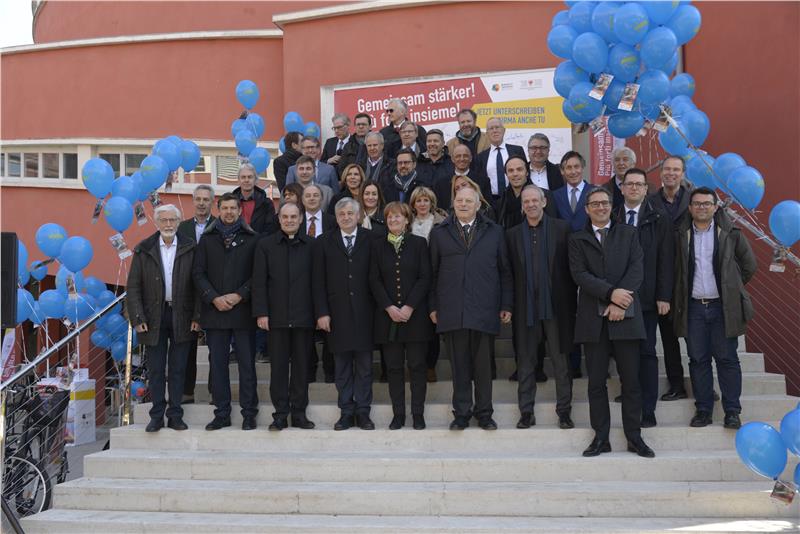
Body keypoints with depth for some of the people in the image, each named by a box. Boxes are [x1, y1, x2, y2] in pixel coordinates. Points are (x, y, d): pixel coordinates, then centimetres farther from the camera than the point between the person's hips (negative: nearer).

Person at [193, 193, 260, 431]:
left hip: (243, 310, -2)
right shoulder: (207, 239, 11)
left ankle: (249, 413, 7)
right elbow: (198, 273, 5)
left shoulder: (252, 239, 5)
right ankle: (222, 413, 12)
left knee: (246, 362, 0)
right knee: (217, 363, 5)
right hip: (214, 311, 2)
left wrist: (239, 295, -11)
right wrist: (214, 298, -7)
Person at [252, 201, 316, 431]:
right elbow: (259, 281, 2)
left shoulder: (311, 245, 5)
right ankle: (280, 414, 10)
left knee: (302, 365, 6)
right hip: (277, 316, 0)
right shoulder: (265, 245, 5)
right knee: (278, 366, 3)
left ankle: (299, 413, 14)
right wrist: (261, 312, -5)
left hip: (304, 316, 0)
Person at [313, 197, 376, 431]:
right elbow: (318, 281, 3)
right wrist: (321, 312, -3)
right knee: (342, 366, 6)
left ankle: (363, 412, 12)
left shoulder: (371, 240, 3)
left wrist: (379, 307, -5)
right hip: (337, 313, 1)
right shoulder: (324, 242, 7)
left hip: (364, 312, -1)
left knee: (364, 365, 4)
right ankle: (346, 412, 13)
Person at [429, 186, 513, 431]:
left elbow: (504, 271, 9)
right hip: (452, 311, 0)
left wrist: (506, 305, 4)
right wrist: (433, 306, 4)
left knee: (483, 364, 5)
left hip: (484, 310, 0)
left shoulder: (493, 232, 10)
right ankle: (461, 413, 13)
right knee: (459, 365, 4)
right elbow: (433, 272, 9)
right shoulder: (439, 233, 10)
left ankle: (484, 412, 16)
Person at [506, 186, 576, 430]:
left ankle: (564, 411, 15)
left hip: (556, 306, -2)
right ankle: (526, 412, 15)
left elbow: (572, 266, 1)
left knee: (561, 361, 5)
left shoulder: (562, 229, 3)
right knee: (525, 362, 7)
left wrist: (571, 299, -4)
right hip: (526, 307, 2)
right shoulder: (513, 234, 8)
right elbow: (509, 272, 6)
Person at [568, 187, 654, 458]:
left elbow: (636, 270, 1)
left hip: (625, 315, 0)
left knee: (631, 379, 2)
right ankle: (601, 438, 10)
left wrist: (620, 303, -11)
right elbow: (579, 274, -4)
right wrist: (610, 293, -16)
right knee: (596, 381, 3)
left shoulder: (628, 233, 13)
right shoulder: (577, 239, 10)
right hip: (593, 317, 0)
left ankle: (634, 437, 10)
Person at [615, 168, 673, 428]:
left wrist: (664, 296, -6)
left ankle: (647, 411, 6)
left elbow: (665, 261, 0)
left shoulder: (659, 220, 4)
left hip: (647, 297, -1)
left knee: (646, 353, 3)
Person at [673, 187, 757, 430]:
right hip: (693, 307, 1)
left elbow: (749, 264, 9)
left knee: (727, 359, 1)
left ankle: (732, 411, 8)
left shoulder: (730, 233, 1)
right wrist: (679, 298, 5)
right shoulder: (681, 235, 4)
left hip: (723, 307, -1)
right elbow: (676, 270, 11)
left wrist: (733, 288, 9)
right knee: (698, 360, 5)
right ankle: (703, 410, 12)